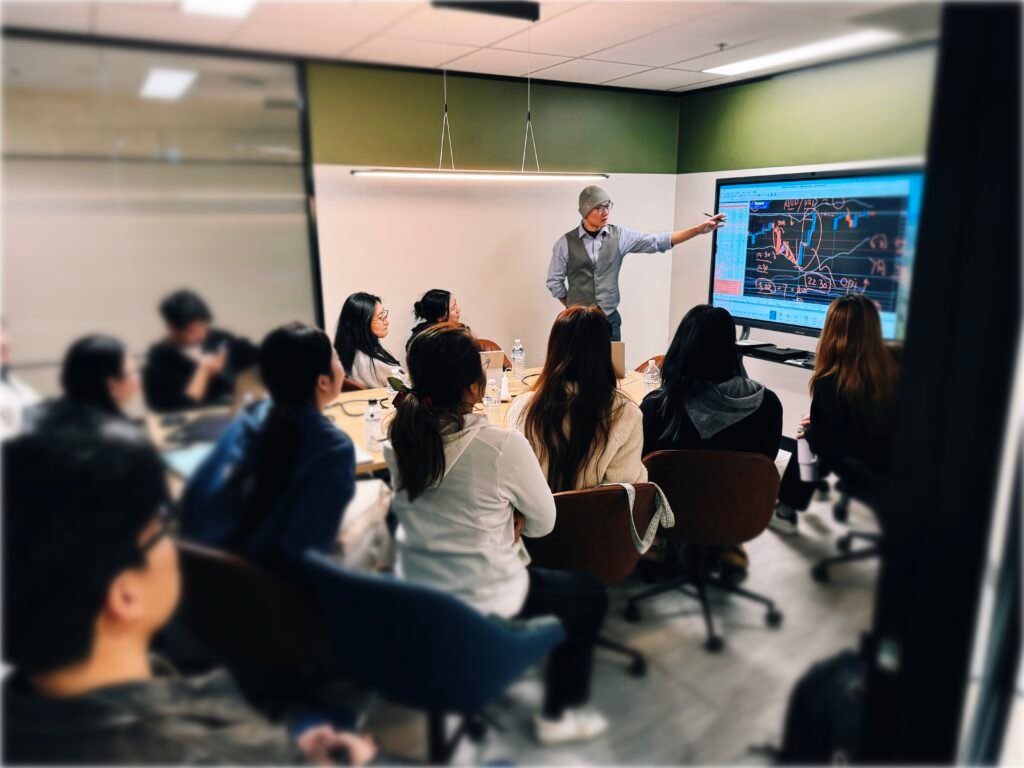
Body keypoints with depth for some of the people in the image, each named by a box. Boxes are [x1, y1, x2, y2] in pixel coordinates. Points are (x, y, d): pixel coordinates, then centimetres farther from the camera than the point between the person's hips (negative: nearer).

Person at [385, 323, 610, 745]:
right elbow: (543, 523, -10)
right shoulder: (503, 444, -26)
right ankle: (558, 715, 32)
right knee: (590, 593, 21)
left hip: (414, 592, 6)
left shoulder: (399, 437, -8)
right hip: (483, 601, -6)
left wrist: (501, 518, -2)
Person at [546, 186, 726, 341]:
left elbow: (659, 241, -3)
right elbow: (554, 281, 4)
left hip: (610, 320, 2)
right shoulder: (566, 243, -5)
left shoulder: (620, 236, 0)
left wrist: (698, 229, -10)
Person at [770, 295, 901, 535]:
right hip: (893, 464, 5)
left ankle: (786, 511, 30)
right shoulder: (893, 367, -10)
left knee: (807, 439, 19)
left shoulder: (830, 382, -23)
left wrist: (809, 430, 10)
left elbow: (822, 439, -12)